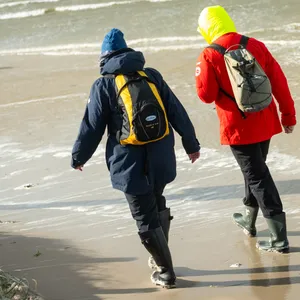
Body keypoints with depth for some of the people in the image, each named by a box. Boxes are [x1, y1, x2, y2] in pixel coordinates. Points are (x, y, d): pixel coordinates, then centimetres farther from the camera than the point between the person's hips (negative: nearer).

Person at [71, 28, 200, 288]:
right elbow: (177, 112, 7)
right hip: (161, 160, 5)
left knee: (146, 219, 4)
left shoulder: (104, 85, -6)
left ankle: (166, 272, 8)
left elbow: (92, 127, -3)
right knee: (157, 205, 26)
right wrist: (191, 144, 17)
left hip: (130, 165, -5)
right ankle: (160, 258, 34)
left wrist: (78, 157, 11)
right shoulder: (152, 76, 5)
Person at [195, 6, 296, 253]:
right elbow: (279, 82, 2)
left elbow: (206, 95, -10)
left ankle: (279, 238, -4)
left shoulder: (209, 56, -12)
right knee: (256, 168, 24)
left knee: (257, 176, -1)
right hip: (265, 123, 5)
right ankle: (249, 219, 42)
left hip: (239, 127, -5)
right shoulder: (256, 45, 1)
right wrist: (288, 114, 10)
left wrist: (203, 75, 9)